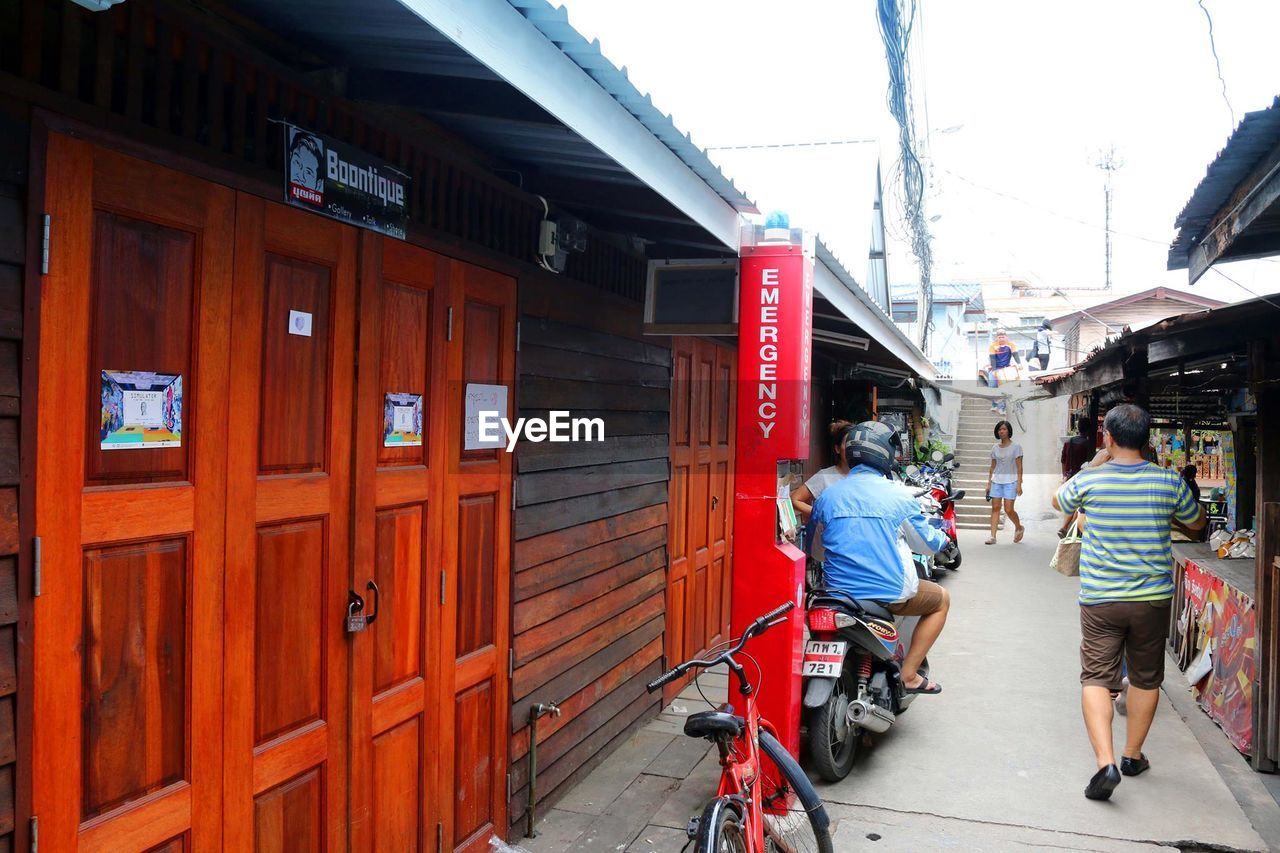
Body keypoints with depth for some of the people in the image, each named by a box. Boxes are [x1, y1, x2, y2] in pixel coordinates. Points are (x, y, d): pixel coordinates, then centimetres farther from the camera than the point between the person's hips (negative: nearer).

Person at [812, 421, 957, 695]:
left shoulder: (828, 495, 1)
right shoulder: (898, 495, -7)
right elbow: (926, 543, 6)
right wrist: (944, 540, 29)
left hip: (838, 591, 4)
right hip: (890, 593, -3)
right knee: (942, 600, 23)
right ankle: (909, 674, 13)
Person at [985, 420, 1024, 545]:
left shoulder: (1016, 446, -2)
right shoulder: (995, 447, 11)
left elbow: (1019, 467, -5)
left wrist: (1019, 484, -11)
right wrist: (989, 483, 10)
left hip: (1010, 480, -4)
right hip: (996, 480, 4)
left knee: (1008, 510, -6)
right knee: (995, 508, -2)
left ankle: (1019, 528, 23)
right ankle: (993, 536, -2)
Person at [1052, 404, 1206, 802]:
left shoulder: (1088, 481, -10)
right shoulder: (1169, 481, -7)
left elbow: (1059, 501, 14)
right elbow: (1196, 522, 12)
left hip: (1099, 600, -2)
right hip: (1153, 598, 2)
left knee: (1096, 679, 2)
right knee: (1146, 679, 18)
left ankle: (1106, 762, -12)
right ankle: (1133, 755, 31)